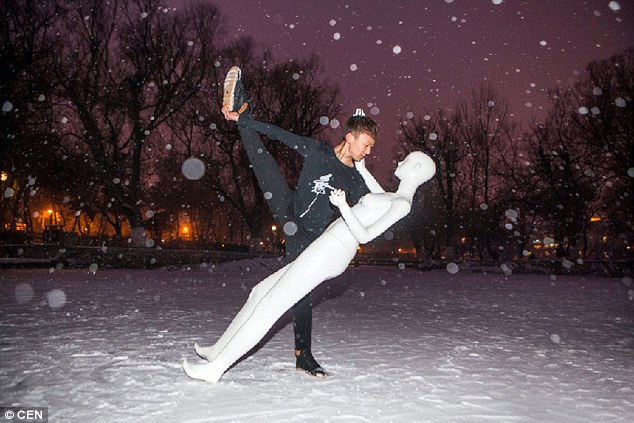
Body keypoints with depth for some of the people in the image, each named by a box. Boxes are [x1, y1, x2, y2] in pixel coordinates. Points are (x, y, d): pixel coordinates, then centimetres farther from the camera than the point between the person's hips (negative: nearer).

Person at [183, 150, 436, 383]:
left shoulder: (402, 203, -9)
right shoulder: (395, 198, 20)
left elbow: (365, 236, -18)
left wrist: (344, 207, -29)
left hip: (329, 251, -10)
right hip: (330, 251, 10)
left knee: (270, 305, -12)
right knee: (260, 292, 12)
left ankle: (216, 368, -9)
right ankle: (219, 350, 20)